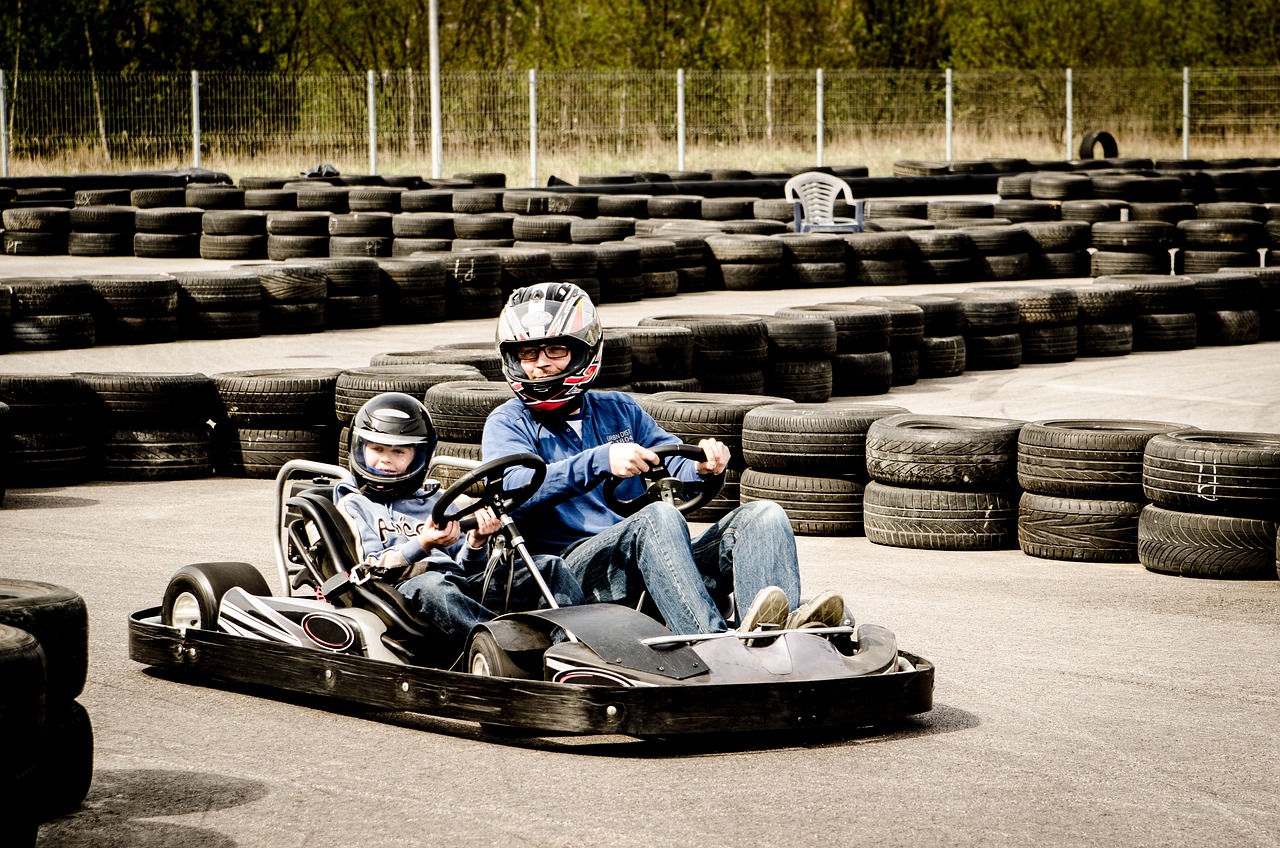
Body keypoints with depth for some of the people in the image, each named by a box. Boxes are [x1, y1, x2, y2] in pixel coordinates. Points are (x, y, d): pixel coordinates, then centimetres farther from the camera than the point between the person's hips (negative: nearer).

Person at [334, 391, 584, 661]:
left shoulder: (435, 501, 30)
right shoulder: (354, 505, 15)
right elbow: (372, 567, -2)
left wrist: (476, 543, -2)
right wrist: (422, 545, -17)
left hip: (461, 585, 6)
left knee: (549, 567, -10)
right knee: (431, 584, -42)